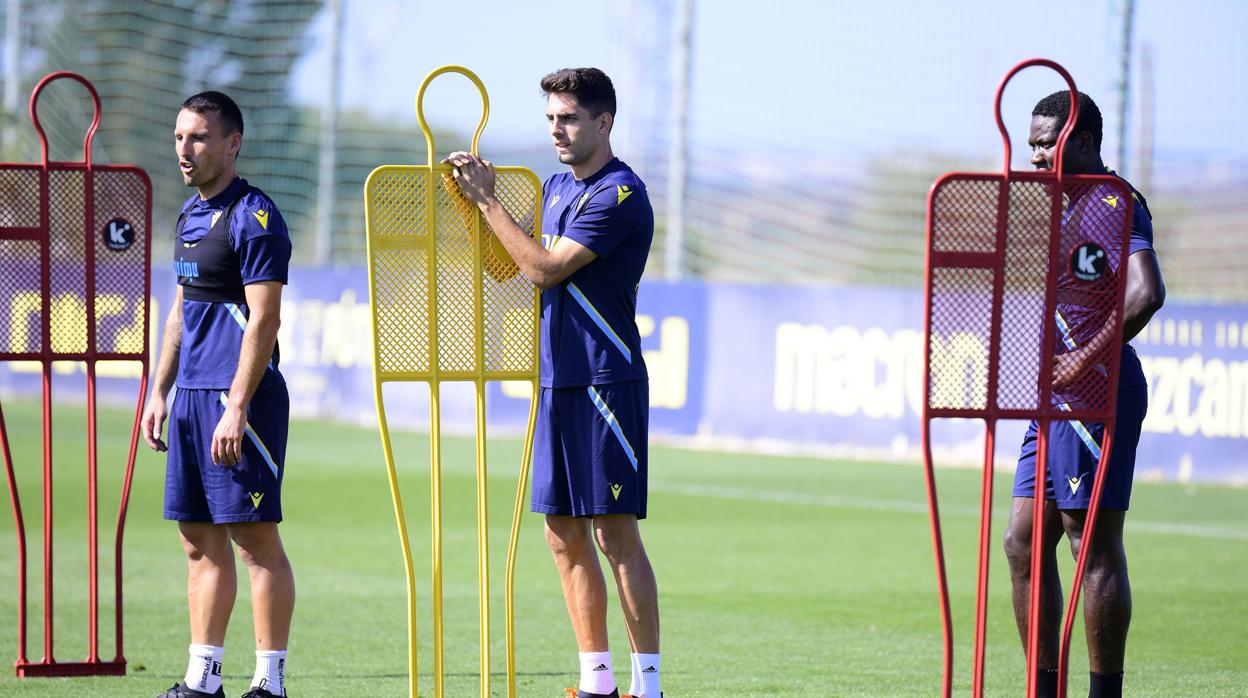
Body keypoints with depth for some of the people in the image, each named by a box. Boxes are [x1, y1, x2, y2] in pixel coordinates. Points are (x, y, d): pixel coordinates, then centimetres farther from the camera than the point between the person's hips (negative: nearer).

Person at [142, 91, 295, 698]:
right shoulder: (191, 214, 17)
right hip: (191, 395, 9)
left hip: (239, 397, -9)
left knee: (256, 538, -6)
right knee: (199, 540, 9)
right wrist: (160, 390, 19)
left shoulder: (254, 217, -11)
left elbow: (263, 319, -16)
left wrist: (237, 407, -21)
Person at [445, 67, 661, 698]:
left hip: (605, 380, -9)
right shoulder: (557, 186, 16)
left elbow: (545, 269, -16)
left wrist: (487, 200, -9)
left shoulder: (620, 195, -12)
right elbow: (522, 269, 18)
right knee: (565, 534, 8)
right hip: (557, 380, 9)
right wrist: (480, 197, 7)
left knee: (615, 533, -10)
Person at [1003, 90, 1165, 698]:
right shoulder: (1068, 207, 19)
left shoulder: (1115, 203, -12)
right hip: (1059, 397, 10)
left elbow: (1146, 294, -26)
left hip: (1097, 393, -10)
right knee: (1024, 541, 9)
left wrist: (1085, 360, -21)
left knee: (1095, 545, -8)